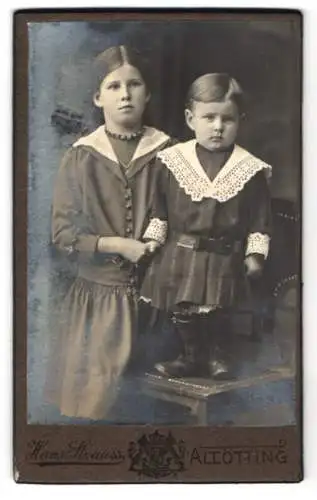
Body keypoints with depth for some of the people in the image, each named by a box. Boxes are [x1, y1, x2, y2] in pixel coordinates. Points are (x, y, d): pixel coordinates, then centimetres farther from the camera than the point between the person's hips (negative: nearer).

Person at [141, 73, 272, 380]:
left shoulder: (251, 169, -4)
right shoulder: (171, 160, -1)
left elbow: (259, 219, 1)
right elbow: (159, 208, 6)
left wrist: (255, 254, -4)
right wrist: (153, 239, 0)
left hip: (224, 258, -2)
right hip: (180, 255, 2)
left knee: (218, 313, 4)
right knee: (182, 312, 11)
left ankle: (218, 355, 28)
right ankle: (191, 356, 31)